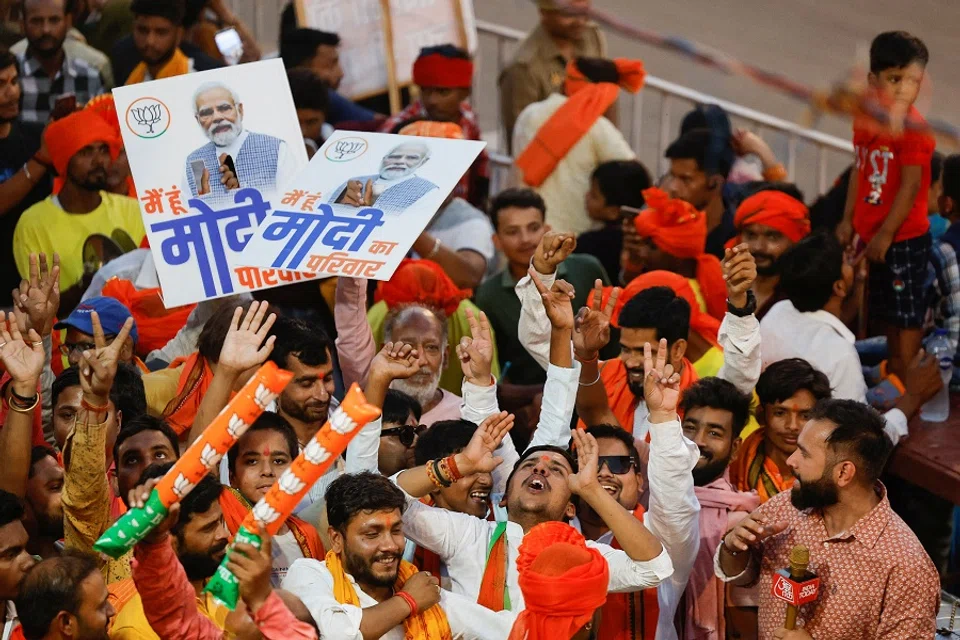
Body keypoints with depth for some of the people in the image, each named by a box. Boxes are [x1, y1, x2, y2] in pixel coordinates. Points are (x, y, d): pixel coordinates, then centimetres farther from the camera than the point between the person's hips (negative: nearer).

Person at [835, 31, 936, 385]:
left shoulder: (913, 128, -19)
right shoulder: (865, 120, 4)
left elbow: (911, 184, -20)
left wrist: (886, 233, -18)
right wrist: (848, 220, 12)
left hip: (905, 236, -8)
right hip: (875, 234, 8)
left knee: (907, 313, 2)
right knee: (887, 310, 20)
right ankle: (892, 373, 33)